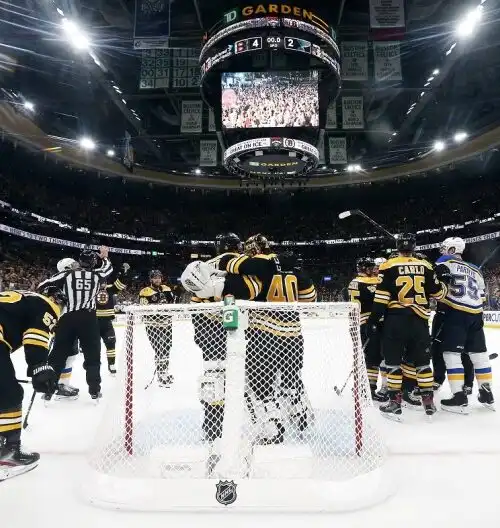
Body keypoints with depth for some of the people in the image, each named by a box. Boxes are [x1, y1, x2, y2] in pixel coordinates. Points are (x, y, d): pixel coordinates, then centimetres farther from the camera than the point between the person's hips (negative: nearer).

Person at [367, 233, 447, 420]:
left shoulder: (389, 265, -3)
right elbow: (438, 292, 10)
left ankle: (395, 402, 7)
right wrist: (443, 285, 32)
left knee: (393, 361, 5)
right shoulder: (425, 266, 5)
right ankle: (428, 401, 20)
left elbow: (381, 297, -8)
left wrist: (373, 319, -4)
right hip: (419, 320, 3)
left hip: (395, 320, -3)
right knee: (422, 361, 14)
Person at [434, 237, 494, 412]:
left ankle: (460, 398, -7)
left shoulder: (446, 261, 2)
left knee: (451, 353, -5)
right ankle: (487, 394, 24)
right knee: (478, 353, 15)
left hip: (455, 313, -7)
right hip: (475, 315, 7)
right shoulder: (475, 270, 24)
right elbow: (481, 296, 26)